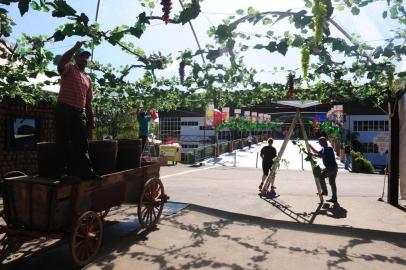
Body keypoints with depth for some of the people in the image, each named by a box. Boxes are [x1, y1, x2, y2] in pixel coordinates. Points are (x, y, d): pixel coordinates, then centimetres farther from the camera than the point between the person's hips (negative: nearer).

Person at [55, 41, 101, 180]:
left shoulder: (88, 78, 22)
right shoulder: (69, 69, 7)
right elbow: (61, 62, -20)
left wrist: (91, 119, 16)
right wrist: (75, 48, -15)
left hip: (80, 112, 6)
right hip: (64, 109, -5)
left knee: (82, 144, 4)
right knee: (63, 141, -4)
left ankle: (86, 171, 5)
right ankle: (63, 171, 1)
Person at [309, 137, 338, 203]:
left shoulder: (329, 148, -13)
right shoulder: (324, 149, 17)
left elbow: (323, 156, -25)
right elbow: (317, 153, 29)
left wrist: (313, 155, -20)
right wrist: (310, 147, 24)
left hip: (331, 167, -10)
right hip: (332, 168, 10)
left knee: (321, 176, -8)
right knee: (332, 183, 9)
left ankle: (324, 191, 0)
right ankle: (334, 198, 12)